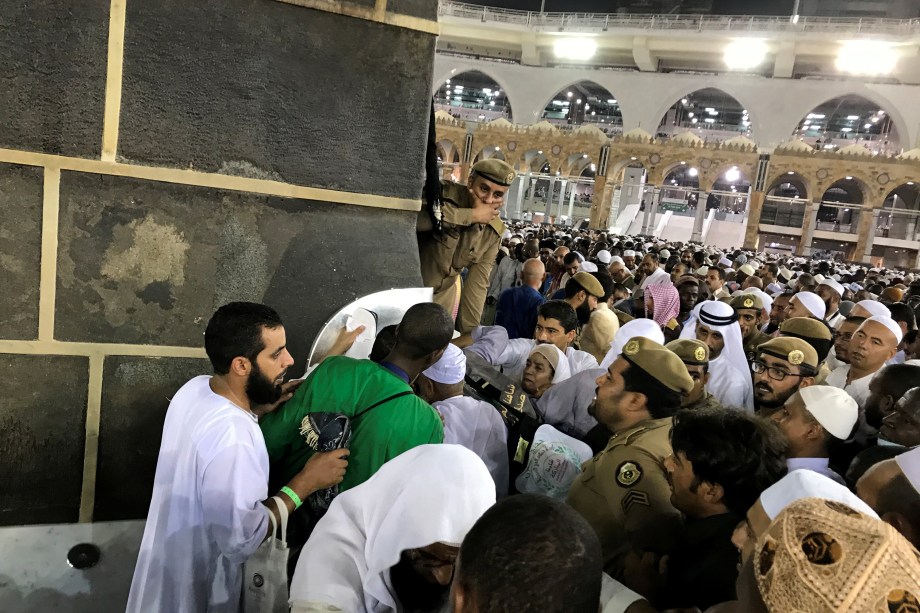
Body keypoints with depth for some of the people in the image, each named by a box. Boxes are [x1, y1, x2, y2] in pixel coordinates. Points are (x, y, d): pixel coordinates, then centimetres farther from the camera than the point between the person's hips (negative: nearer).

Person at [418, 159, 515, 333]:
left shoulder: (494, 231, -6)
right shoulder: (443, 193, -21)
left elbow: (478, 284, -4)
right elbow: (416, 215, -44)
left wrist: (469, 331, -10)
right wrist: (472, 215, -34)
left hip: (443, 295, 4)